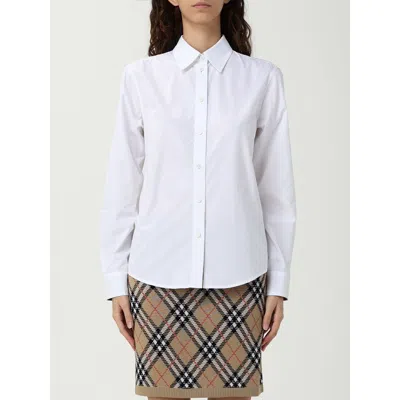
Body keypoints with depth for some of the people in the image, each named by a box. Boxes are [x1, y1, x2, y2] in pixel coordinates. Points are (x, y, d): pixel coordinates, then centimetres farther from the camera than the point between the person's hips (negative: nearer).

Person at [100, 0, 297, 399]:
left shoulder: (262, 78, 0)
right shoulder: (140, 76, 0)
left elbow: (277, 189, 3)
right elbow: (122, 185, 3)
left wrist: (279, 281, 3)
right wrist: (116, 280, 3)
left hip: (237, 273, 0)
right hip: (158, 272, 0)